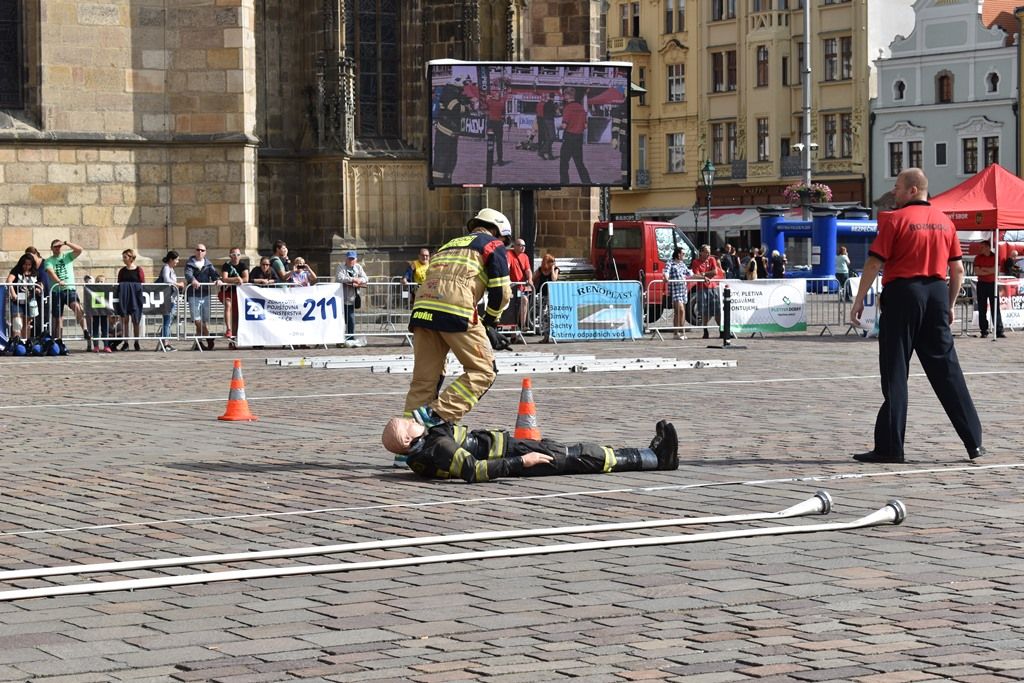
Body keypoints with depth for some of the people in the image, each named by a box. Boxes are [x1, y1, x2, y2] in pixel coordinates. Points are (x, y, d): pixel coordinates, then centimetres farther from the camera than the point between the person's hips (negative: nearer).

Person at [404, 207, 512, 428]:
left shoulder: (449, 244, 35)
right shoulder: (493, 245, 15)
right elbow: (501, 291, 5)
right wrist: (490, 323, 20)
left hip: (422, 309, 7)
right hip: (455, 311, -7)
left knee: (424, 378, 10)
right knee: (482, 371, 1)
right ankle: (438, 414, -14)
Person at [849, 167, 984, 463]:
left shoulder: (895, 219, -7)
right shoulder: (945, 222, 10)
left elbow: (874, 263, -11)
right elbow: (958, 268, 12)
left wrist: (859, 301, -4)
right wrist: (950, 304, 20)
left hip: (902, 293, -5)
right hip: (937, 294, 5)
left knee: (895, 372, 0)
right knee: (947, 370, 9)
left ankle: (889, 447, -1)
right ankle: (974, 441, 8)